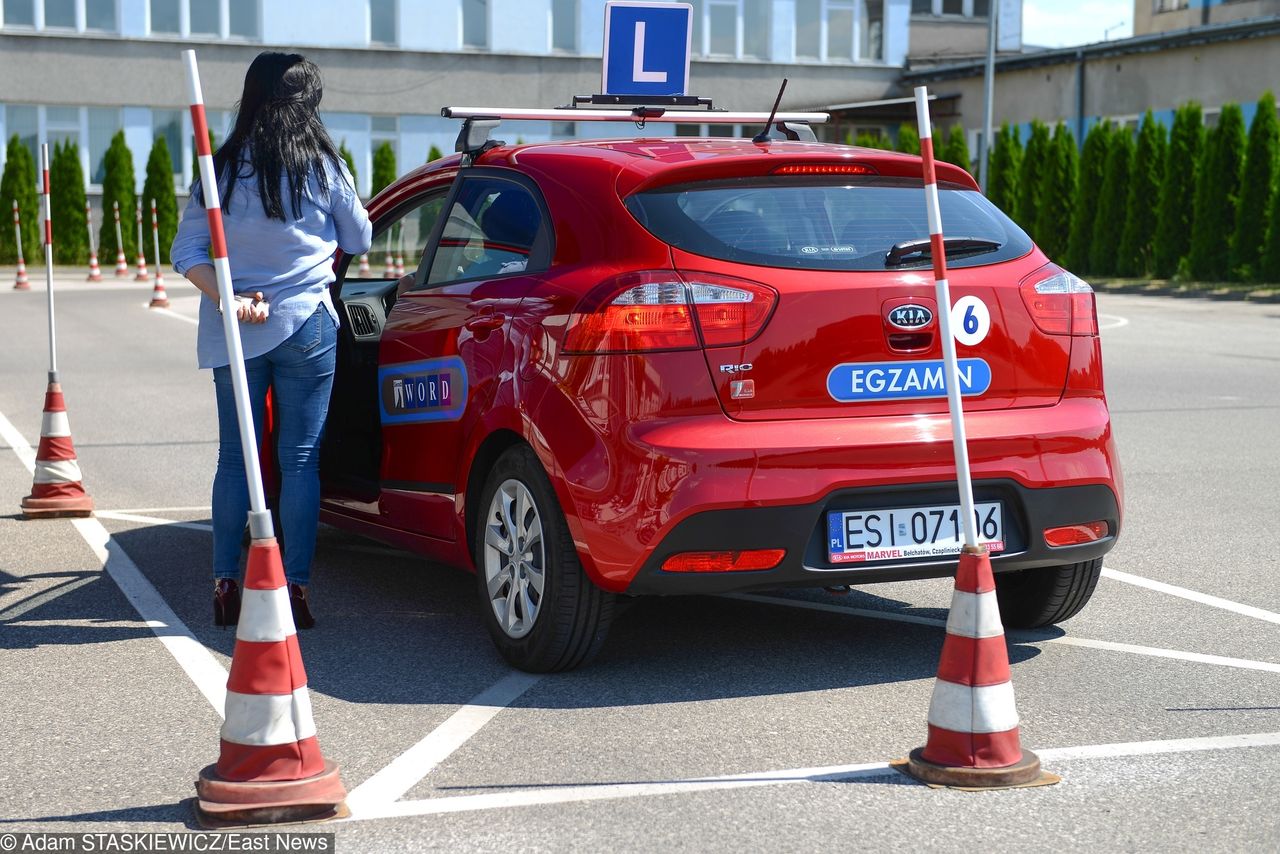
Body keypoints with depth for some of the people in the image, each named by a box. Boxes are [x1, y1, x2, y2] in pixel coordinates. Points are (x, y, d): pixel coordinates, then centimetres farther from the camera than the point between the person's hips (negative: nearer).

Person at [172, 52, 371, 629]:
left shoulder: (222, 169, 2)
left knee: (236, 456, 10)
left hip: (234, 335, 2)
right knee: (300, 459, 3)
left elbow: (187, 252, -2)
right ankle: (295, 589, 1)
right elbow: (358, 241, 8)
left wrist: (227, 298, -9)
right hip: (306, 327, -2)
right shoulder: (322, 168, -4)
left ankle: (225, 587, 11)